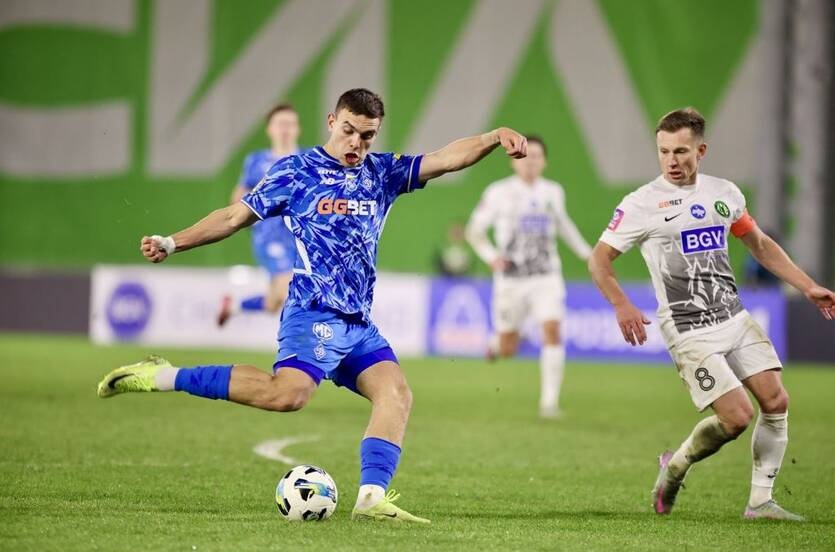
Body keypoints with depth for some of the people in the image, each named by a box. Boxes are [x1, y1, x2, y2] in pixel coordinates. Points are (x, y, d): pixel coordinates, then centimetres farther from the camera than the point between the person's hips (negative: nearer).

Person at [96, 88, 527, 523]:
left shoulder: (382, 173, 14)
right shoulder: (296, 172, 2)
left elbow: (446, 159, 5)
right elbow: (236, 215, 6)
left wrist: (494, 138, -12)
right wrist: (172, 243, 0)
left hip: (359, 322, 6)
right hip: (315, 312, -6)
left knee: (396, 393, -11)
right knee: (287, 393, -27)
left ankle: (371, 498, -13)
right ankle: (161, 377, -20)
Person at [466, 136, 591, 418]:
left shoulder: (553, 192, 6)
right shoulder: (499, 193, -4)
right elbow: (474, 230, 0)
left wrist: (587, 253, 23)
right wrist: (491, 256, -18)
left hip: (546, 278, 2)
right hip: (511, 278, -2)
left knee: (552, 331, -19)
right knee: (507, 350, 4)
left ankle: (549, 400, -14)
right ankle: (498, 341, 43)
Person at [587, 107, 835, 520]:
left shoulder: (724, 193, 8)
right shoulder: (642, 204, -8)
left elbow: (761, 246, 21)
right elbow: (599, 259, -5)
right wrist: (622, 306, -21)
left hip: (735, 318, 6)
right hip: (689, 331, -6)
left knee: (776, 401, -4)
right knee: (737, 417, -14)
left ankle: (760, 501, 8)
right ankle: (675, 467, 13)